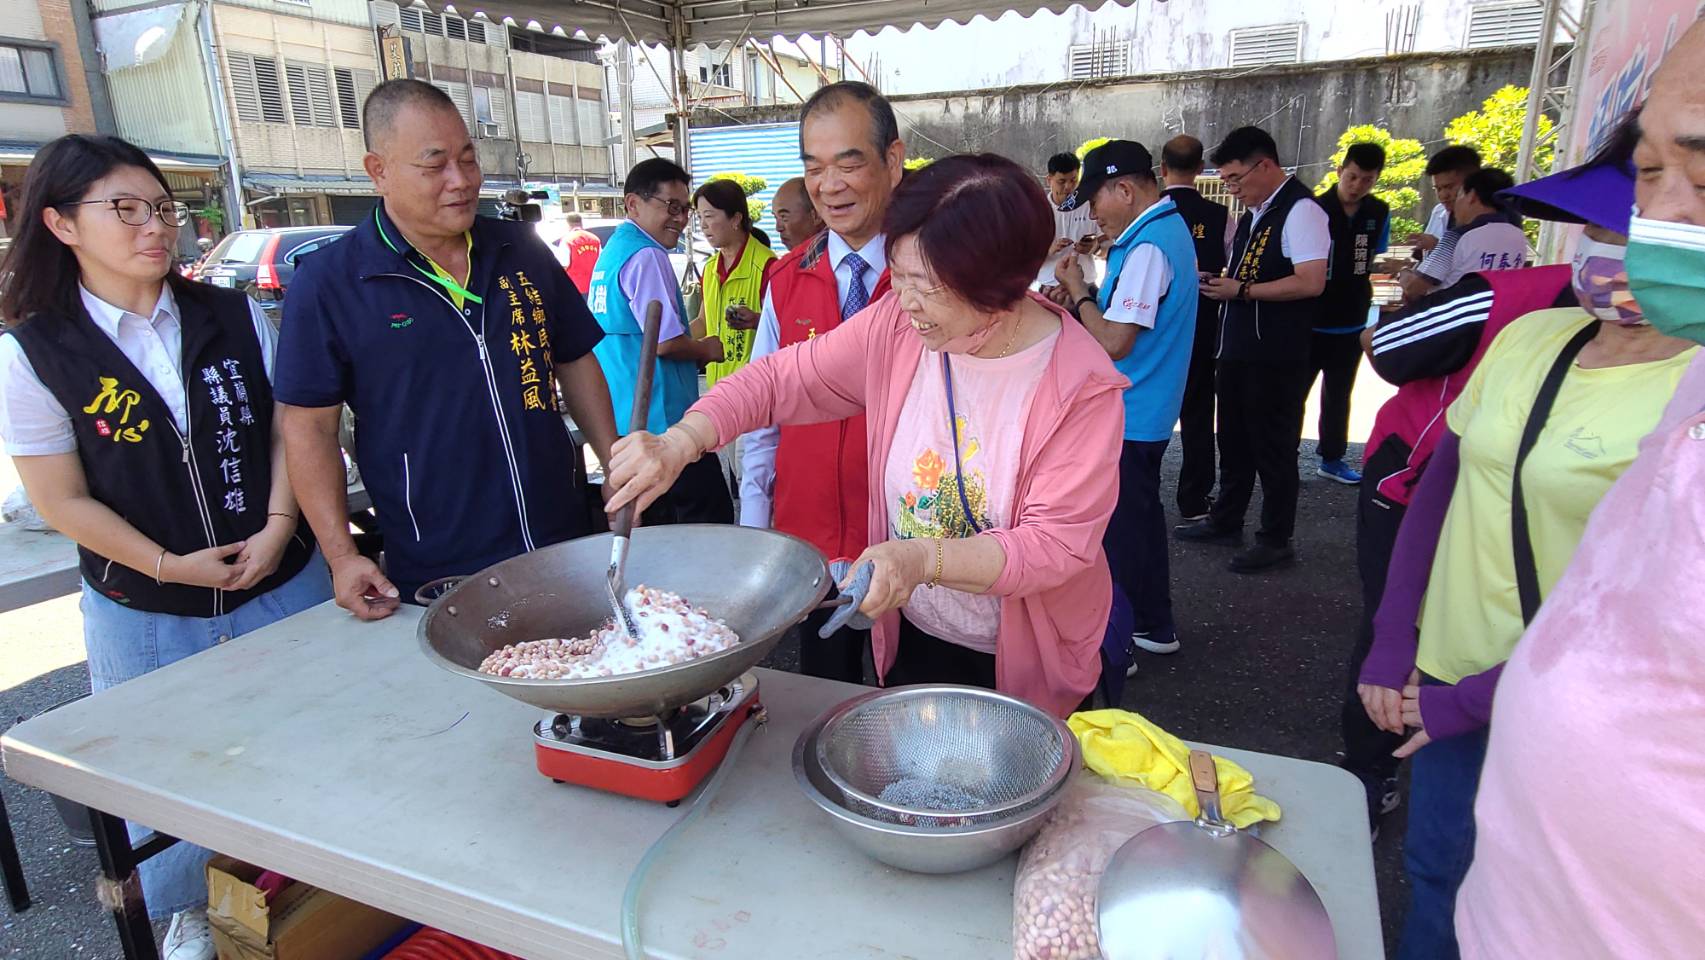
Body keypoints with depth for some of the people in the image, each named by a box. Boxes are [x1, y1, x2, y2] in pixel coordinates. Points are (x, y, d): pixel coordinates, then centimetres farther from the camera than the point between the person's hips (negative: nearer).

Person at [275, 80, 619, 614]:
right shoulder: (326, 284, -5)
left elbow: (574, 363, 12)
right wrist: (342, 556, -9)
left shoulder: (523, 252, 5)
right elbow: (309, 426, -3)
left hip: (568, 545, 4)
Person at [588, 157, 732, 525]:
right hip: (662, 419, -10)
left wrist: (694, 351, 17)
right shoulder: (647, 257, -14)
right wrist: (706, 349, -1)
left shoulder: (611, 251, 17)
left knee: (653, 530, 17)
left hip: (623, 424, 10)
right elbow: (665, 342, -20)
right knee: (710, 520, -4)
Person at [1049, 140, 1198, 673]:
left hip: (1125, 416, -10)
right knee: (1140, 516, 20)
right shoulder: (1171, 227, 11)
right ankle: (1154, 626, 34)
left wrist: (1078, 291, -13)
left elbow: (1115, 342, -25)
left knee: (1115, 529, 1)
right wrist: (1085, 296, 2)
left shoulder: (1148, 246, -21)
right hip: (1146, 410, 10)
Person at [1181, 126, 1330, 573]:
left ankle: (1275, 541, 15)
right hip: (1238, 348, 9)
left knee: (1273, 447, 2)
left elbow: (1310, 282, -23)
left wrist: (1241, 290, -19)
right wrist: (1219, 283, 4)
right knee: (1233, 439, 18)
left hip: (1276, 356, -9)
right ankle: (1225, 521, 33)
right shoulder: (1253, 213, 14)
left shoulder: (1300, 210, -14)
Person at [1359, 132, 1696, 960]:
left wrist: (1472, 701, -16)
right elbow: (1441, 483, 1)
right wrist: (1391, 645, -4)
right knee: (1431, 871, 21)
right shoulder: (1530, 335, -2)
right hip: (1444, 673, 4)